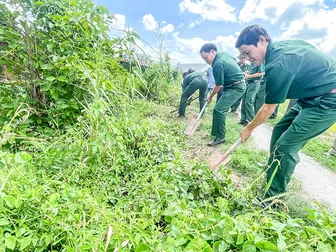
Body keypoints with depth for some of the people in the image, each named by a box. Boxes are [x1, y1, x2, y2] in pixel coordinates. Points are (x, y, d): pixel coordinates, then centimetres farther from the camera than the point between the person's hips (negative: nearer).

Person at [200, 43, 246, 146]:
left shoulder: (218, 64, -22)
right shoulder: (223, 54, 5)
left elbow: (219, 85, -16)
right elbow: (235, 60, 24)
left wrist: (210, 97, -2)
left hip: (236, 88, -10)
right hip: (238, 84, 10)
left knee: (218, 109, -18)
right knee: (222, 108, 16)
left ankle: (220, 137, -12)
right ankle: (218, 131, 28)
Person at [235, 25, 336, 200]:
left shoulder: (278, 64, -26)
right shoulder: (282, 46, 2)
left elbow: (268, 108, -17)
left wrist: (249, 129, -2)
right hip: (314, 96, 10)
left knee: (284, 146, -11)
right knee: (280, 130, 13)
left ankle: (273, 198, 3)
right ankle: (274, 171, 30)